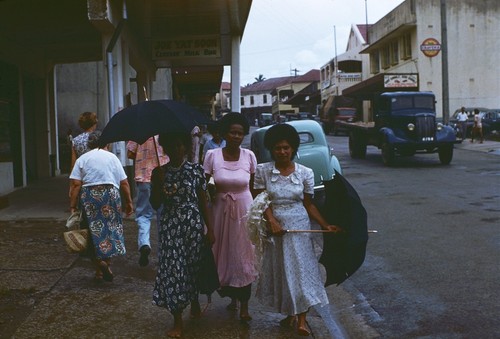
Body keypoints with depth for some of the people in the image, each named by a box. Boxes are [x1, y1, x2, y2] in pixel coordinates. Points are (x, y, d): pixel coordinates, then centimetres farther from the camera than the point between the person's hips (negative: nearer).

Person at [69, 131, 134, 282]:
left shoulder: (82, 159, 8)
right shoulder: (112, 157, 10)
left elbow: (75, 184, -3)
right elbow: (124, 183, 5)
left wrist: (73, 205, -2)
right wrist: (128, 202, 10)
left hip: (88, 197, 0)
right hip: (111, 194, 0)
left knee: (93, 231, 7)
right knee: (110, 228, 9)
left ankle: (99, 263, -5)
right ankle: (107, 263, 3)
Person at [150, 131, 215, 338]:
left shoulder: (196, 170, 0)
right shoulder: (160, 173, 2)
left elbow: (203, 202, 2)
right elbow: (155, 205, 0)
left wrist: (210, 228, 0)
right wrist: (158, 183, -15)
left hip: (193, 224, 0)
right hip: (170, 227, 0)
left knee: (194, 265, 10)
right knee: (173, 268, -2)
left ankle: (194, 303, 40)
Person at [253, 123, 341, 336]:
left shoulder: (305, 172, -3)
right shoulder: (263, 171, -4)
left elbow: (308, 204, 3)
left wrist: (325, 225, -6)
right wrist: (272, 222, -20)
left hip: (299, 226, -1)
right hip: (274, 226, 1)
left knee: (301, 268, -5)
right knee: (279, 270, 10)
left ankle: (301, 319, -1)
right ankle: (289, 313, 26)